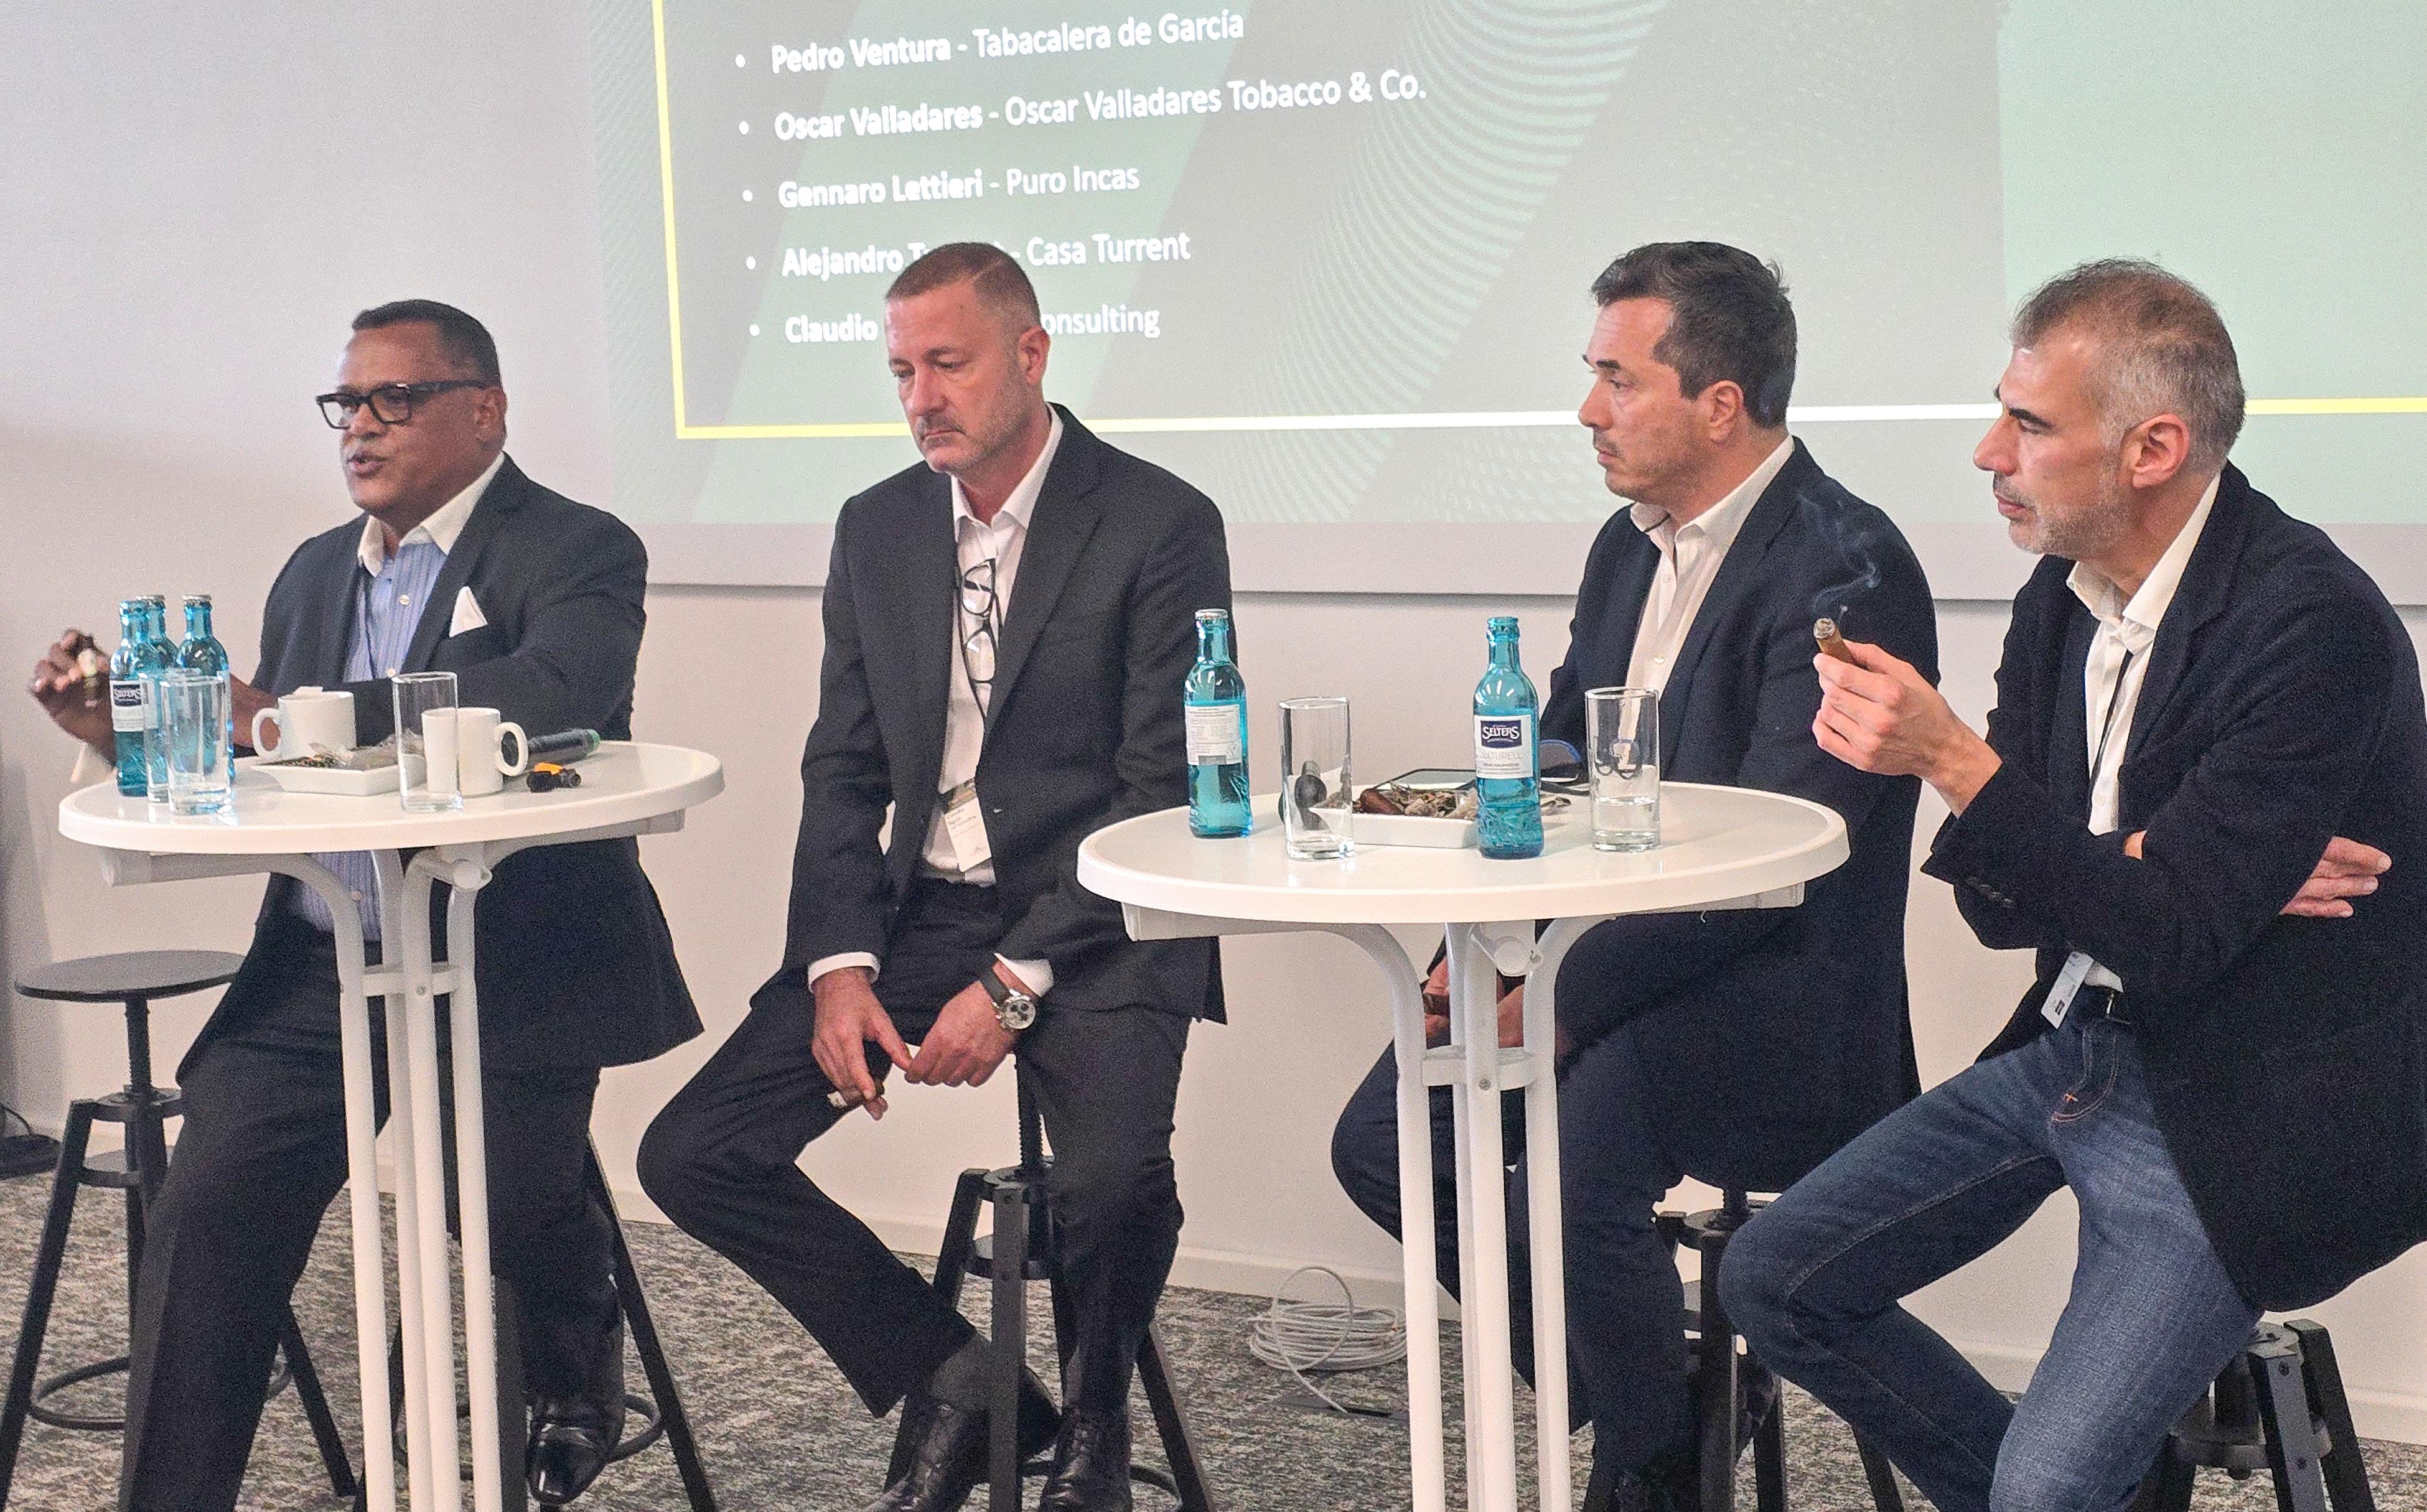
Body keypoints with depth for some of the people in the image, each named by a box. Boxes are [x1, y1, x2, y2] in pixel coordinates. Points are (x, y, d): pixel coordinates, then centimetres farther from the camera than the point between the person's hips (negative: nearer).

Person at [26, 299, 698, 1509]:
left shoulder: (575, 552, -4)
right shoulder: (314, 572, 19)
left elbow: (555, 694, -26)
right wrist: (130, 736, 0)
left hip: (512, 976, -5)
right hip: (318, 975, 5)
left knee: (509, 1203, -16)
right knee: (206, 1215, -10)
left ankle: (576, 1365, 20)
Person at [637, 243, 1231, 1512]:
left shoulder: (1161, 526, -7)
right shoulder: (878, 530, 11)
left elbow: (1163, 792, -11)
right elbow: (844, 773, 11)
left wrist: (1014, 982, -18)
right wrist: (839, 967, -6)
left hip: (1094, 926, -5)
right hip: (915, 914, 6)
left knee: (1114, 1181, -32)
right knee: (692, 1156, -10)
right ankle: (950, 1385, 6)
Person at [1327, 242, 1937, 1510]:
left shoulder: (1848, 573, -16)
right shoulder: (1629, 546, 12)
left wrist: (1567, 997, -24)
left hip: (1768, 981, -9)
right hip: (1601, 953, 9)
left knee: (1568, 1164, -30)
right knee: (1381, 1140, -4)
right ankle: (1627, 1390, 13)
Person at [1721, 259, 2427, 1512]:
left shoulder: (2313, 624, -21)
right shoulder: (2064, 596, 3)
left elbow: (2170, 940, -26)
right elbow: (1998, 904, 3)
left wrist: (1951, 759, -28)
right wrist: (2148, 863, -17)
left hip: (2241, 1113, -8)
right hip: (2077, 1053, 8)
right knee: (1774, 1281, 4)